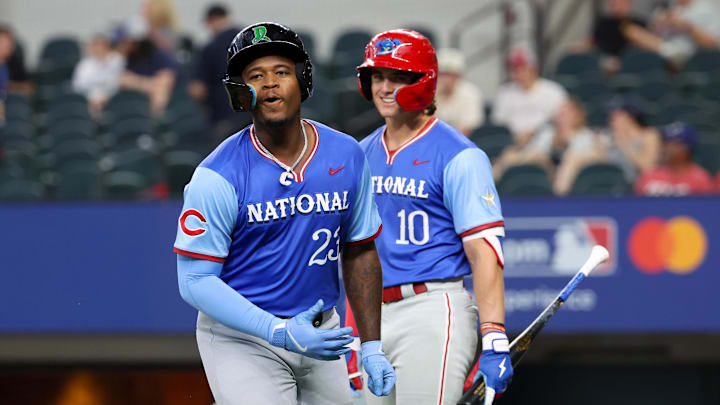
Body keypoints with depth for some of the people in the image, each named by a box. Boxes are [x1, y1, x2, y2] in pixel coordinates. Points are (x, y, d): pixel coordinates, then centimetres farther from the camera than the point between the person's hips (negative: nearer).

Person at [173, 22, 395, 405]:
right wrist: (280, 333, -23)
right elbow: (195, 281, -14)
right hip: (243, 341, -5)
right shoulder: (218, 177, -14)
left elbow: (359, 252, 12)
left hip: (321, 330, 5)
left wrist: (372, 345, 7)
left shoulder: (346, 157, 1)